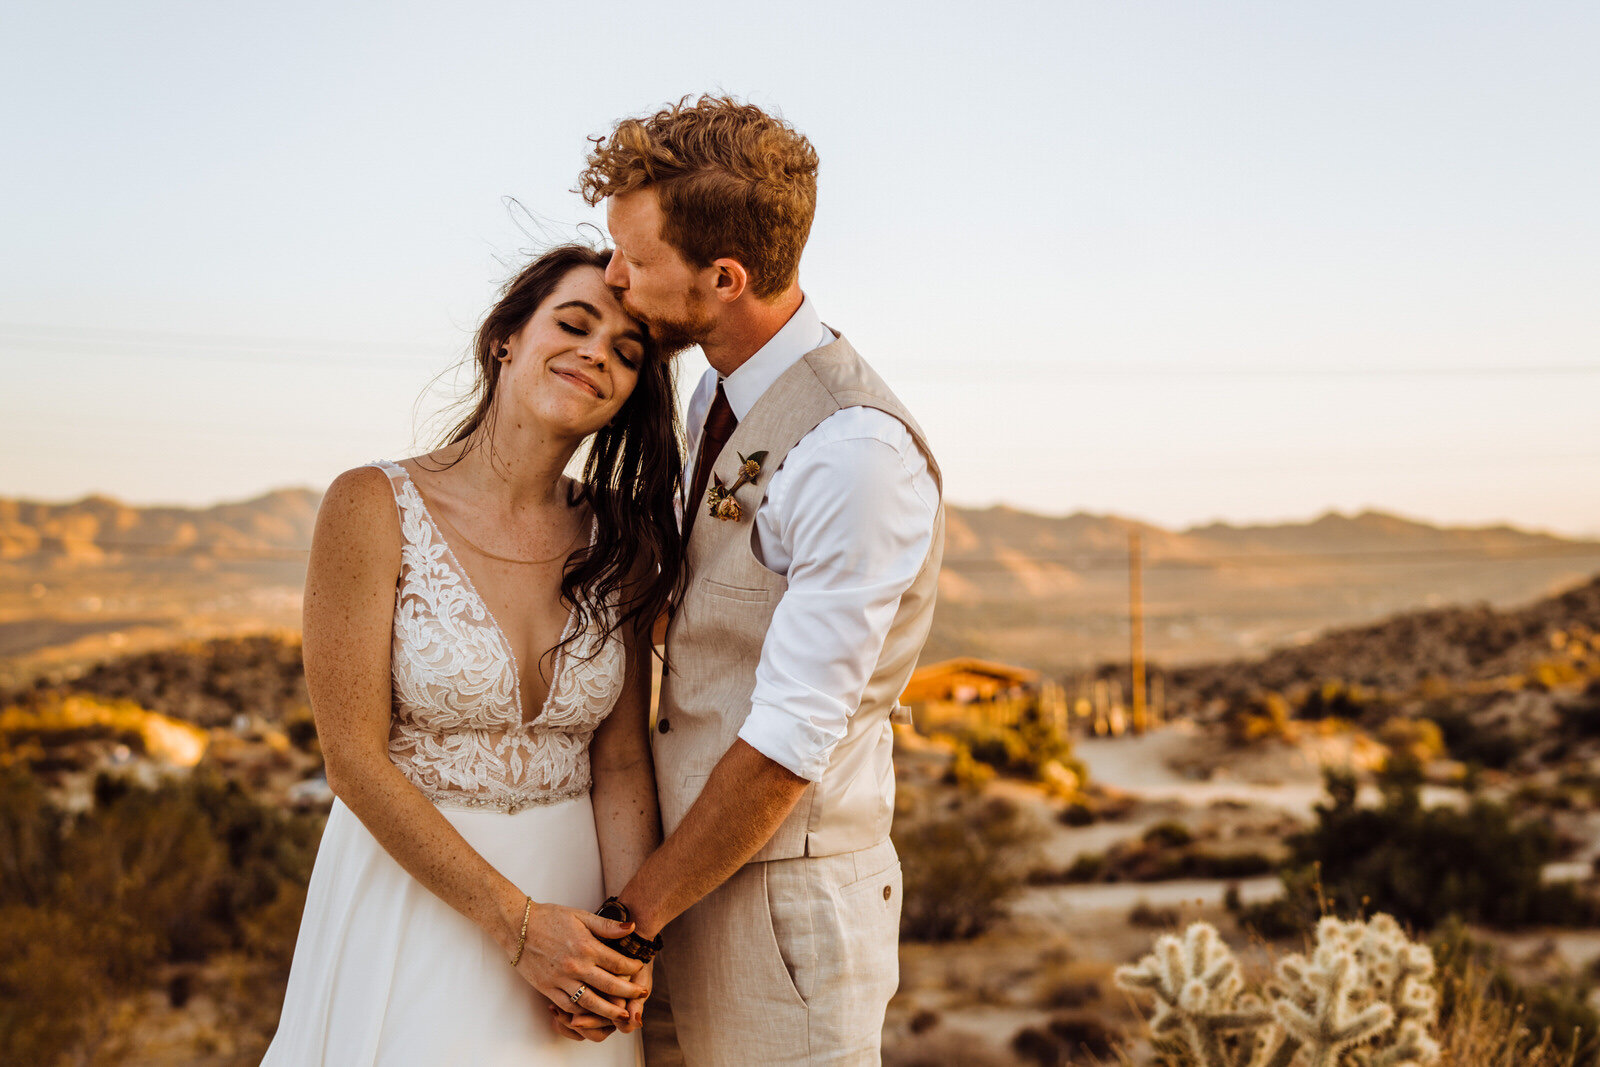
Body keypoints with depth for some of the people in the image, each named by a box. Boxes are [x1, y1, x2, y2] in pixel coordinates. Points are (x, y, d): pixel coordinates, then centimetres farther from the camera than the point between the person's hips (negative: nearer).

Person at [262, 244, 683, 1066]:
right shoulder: (374, 509, -13)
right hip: (412, 893, -3)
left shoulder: (621, 544, -1)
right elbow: (355, 759, -14)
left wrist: (629, 935, -15)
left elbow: (621, 762, 0)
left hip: (575, 901, 4)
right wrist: (517, 921, -16)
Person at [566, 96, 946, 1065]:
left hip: (783, 899, -8)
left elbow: (788, 747, -22)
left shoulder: (856, 454, -23)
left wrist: (629, 919, -13)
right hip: (692, 874, 8)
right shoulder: (719, 398, 6)